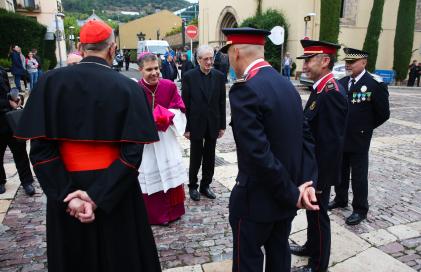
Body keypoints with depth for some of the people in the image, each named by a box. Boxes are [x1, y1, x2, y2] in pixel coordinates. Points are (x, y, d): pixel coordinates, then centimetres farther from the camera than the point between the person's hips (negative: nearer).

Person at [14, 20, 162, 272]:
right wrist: (97, 196, -18)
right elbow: (133, 153, -19)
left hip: (65, 190, 2)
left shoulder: (51, 81, -7)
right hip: (116, 192, -1)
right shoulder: (128, 87, -11)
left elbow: (40, 147, -13)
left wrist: (67, 194, -14)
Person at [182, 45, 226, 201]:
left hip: (213, 125, 3)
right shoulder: (189, 76, -8)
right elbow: (185, 104, -7)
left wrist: (222, 125, 3)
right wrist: (186, 128, -8)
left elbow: (222, 102, 4)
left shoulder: (219, 76, 1)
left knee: (210, 158, 13)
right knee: (196, 158, 9)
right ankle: (193, 186, 27)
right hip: (196, 124, -3)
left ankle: (205, 185, 29)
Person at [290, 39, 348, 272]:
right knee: (312, 210, 23)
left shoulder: (331, 93, -24)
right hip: (311, 166, 9)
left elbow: (332, 143, -26)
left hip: (320, 170, -9)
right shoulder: (320, 88, 6)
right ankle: (311, 246, 44)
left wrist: (320, 180, -21)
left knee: (318, 213, 8)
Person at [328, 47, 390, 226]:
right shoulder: (341, 83, 5)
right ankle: (340, 199, 37)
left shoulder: (375, 84, -12)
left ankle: (360, 209, 22)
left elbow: (383, 114, -8)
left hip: (359, 141, -5)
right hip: (339, 138, 6)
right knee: (340, 173, 18)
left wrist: (365, 129, -3)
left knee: (358, 177, 7)